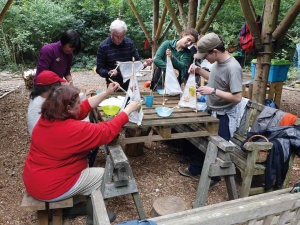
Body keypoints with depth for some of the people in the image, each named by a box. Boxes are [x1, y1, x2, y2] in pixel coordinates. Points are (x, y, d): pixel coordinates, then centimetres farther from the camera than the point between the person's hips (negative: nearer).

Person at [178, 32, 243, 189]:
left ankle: (214, 177, 32)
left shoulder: (233, 68, -27)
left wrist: (213, 91, -29)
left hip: (223, 116, -9)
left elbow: (237, 97, -27)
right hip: (211, 111, 9)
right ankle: (195, 170, 40)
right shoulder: (217, 62, -1)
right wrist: (199, 70, 2)